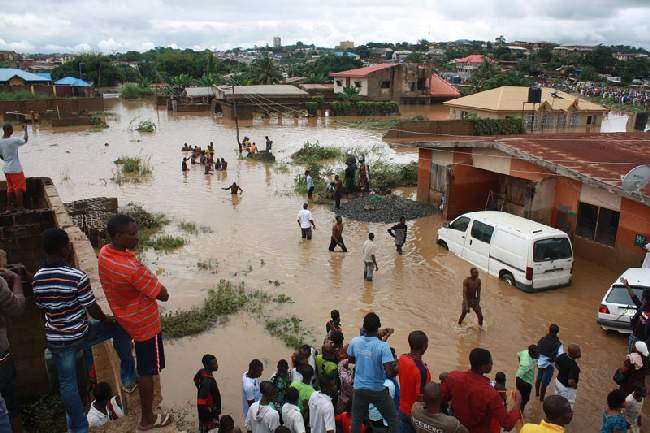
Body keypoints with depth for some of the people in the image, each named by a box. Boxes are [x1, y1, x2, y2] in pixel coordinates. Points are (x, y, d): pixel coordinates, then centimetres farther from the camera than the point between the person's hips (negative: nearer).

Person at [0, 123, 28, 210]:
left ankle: (9, 206, 22)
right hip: (16, 169, -6)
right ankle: (20, 207, 7)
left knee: (10, 188, 17)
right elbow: (25, 140, 1)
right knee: (19, 188, 3)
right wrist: (25, 130, 16)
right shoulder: (14, 140, -19)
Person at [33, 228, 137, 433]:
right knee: (118, 327, 19)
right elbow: (92, 309, -15)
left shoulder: (37, 278, -5)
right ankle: (128, 379, 30)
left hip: (55, 340, 5)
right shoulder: (77, 276, -22)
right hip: (80, 336, -4)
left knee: (67, 383, 17)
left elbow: (42, 308, 9)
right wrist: (107, 319, 5)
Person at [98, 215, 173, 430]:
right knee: (147, 371, 8)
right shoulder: (133, 268, -37)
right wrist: (154, 284, -7)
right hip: (144, 324, -9)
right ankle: (148, 419, 24)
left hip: (122, 316, 9)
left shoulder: (104, 253, -11)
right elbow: (163, 295, -27)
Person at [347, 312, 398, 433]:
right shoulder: (383, 346, -22)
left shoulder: (354, 342, -10)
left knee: (356, 421, 17)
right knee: (393, 420, 15)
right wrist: (397, 369, -4)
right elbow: (389, 373, -24)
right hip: (377, 390, -3)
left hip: (358, 389, 4)